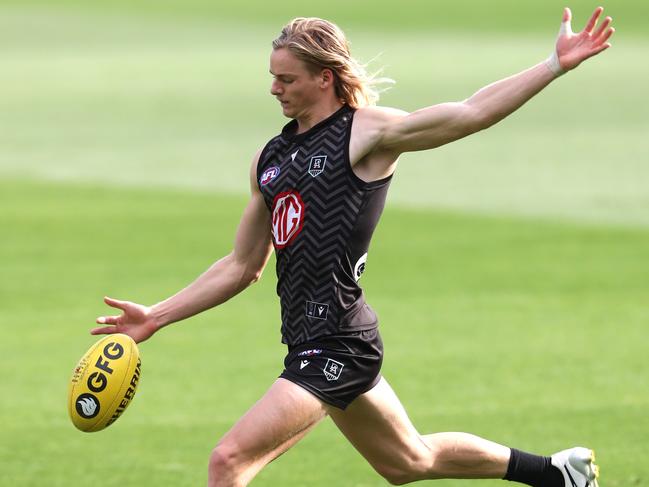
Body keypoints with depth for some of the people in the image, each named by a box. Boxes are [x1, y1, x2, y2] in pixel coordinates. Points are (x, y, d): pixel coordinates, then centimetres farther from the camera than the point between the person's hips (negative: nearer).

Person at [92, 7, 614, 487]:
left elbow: (469, 113, -16)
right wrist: (157, 317, 17)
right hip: (311, 342, 9)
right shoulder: (271, 158, 14)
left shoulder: (365, 132, -8)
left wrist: (556, 65, -23)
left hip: (338, 347, -9)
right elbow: (242, 267, 21)